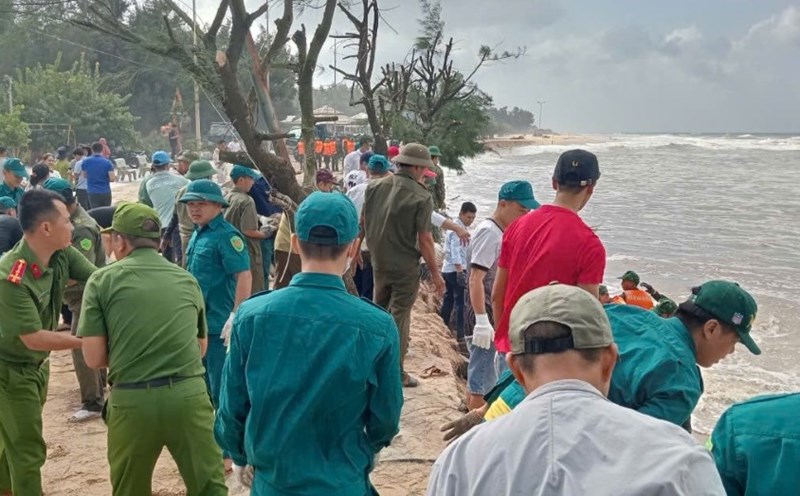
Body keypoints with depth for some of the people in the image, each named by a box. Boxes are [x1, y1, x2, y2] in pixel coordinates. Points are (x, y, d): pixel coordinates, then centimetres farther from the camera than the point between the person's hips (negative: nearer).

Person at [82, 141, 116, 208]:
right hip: (106, 192, 0)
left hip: (93, 193, 0)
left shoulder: (85, 162, -2)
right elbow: (112, 178, -14)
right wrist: (115, 176, 8)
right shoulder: (107, 162, -8)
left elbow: (84, 175, 12)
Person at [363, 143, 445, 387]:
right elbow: (424, 239, -17)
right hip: (405, 266, -5)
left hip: (379, 262, 6)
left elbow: (363, 221, 9)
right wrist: (435, 273, -9)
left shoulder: (374, 187, -1)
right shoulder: (421, 197, -18)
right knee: (399, 316, 4)